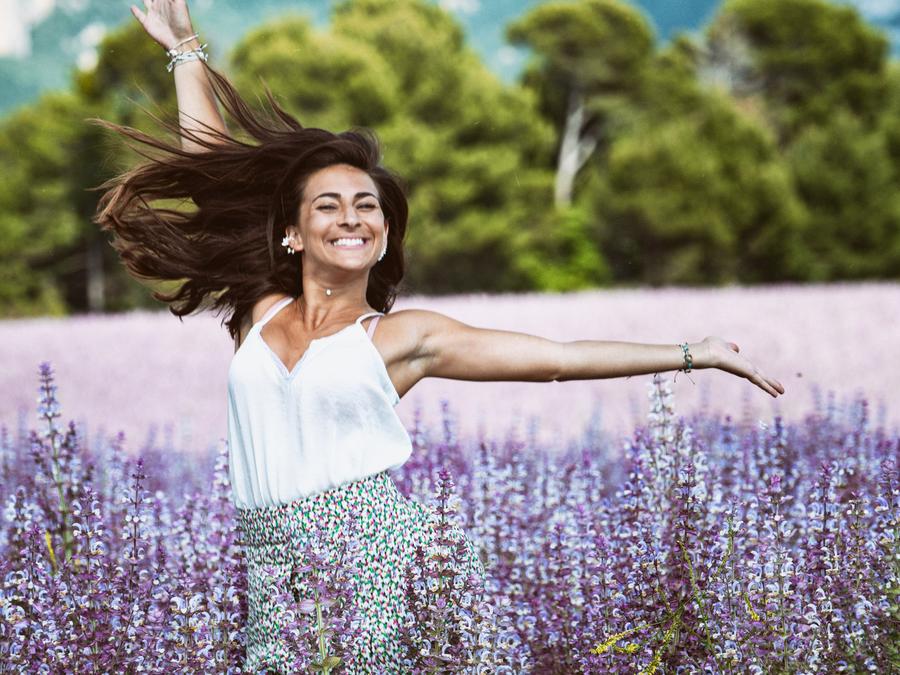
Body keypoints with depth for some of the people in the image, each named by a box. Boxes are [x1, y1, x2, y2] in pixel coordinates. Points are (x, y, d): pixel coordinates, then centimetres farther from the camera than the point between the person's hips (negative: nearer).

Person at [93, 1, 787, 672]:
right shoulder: (259, 312, 13)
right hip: (281, 584, 2)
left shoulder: (404, 336, 7)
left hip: (392, 562, -2)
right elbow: (209, 168, 20)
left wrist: (694, 353, 6)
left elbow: (558, 356, 8)